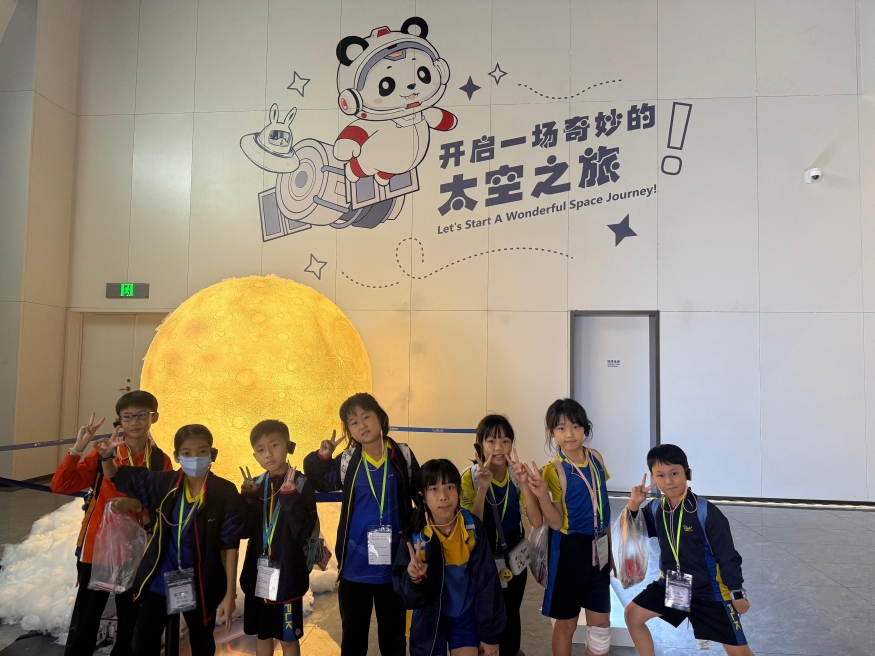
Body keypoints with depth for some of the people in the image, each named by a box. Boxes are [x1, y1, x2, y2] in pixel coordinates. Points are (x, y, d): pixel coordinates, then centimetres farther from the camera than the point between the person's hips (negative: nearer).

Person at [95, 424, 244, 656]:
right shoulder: (163, 483, -7)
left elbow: (229, 547, -13)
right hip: (159, 582, 3)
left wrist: (230, 593, -13)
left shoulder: (225, 493, -16)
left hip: (201, 585, -2)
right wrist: (106, 456, -18)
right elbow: (117, 476, 4)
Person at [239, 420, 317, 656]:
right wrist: (248, 498, -15)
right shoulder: (255, 485, 3)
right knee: (261, 635, 19)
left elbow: (302, 532, -19)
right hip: (257, 572, 5)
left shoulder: (301, 484, -13)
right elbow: (245, 531, -2)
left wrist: (289, 496, -28)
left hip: (287, 572, -5)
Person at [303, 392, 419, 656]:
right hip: (355, 565, 1)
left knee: (394, 633, 18)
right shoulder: (347, 461, -5)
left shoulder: (403, 456, -6)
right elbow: (320, 482, 7)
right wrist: (320, 457, -12)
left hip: (393, 564, 0)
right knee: (353, 633, 18)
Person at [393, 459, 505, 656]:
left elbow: (487, 582, -10)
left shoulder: (473, 527, -18)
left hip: (466, 615, 0)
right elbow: (408, 596, -14)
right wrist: (414, 578, -36)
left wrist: (490, 634, -6)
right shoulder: (416, 534, -18)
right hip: (429, 619, 0)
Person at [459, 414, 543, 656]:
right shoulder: (470, 477, -17)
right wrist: (482, 487, -33)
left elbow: (537, 522, -18)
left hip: (513, 559, 2)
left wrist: (524, 484, -31)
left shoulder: (518, 474, -9)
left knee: (510, 618, 12)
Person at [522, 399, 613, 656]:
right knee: (566, 623, 9)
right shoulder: (554, 471, -16)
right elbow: (557, 523, -16)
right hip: (569, 550, -5)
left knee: (600, 621, 14)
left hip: (598, 549, 5)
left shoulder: (596, 458, 0)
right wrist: (542, 495, -34)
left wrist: (610, 549, 15)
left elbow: (602, 507, 11)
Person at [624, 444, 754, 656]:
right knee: (633, 615, 6)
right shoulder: (655, 509, -6)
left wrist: (738, 594, -11)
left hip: (709, 591, -5)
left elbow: (727, 555, -16)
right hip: (672, 584, 5)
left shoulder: (706, 512, -23)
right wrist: (633, 505, -16)